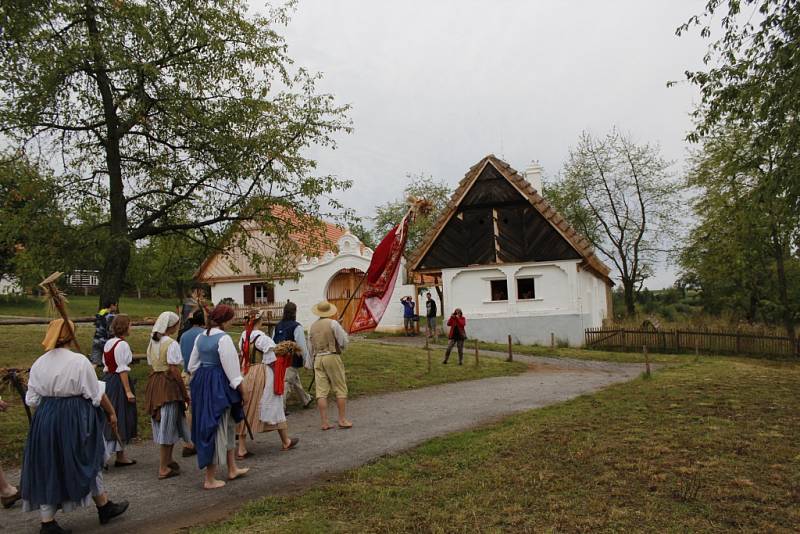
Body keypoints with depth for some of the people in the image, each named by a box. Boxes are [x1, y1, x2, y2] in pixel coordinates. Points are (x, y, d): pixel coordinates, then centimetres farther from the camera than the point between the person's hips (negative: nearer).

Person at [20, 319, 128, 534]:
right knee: (88, 460, 14)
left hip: (45, 419, 4)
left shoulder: (39, 363, -1)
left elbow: (32, 399, 4)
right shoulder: (80, 361, -15)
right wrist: (111, 412, 3)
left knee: (47, 466, 13)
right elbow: (97, 394, -10)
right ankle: (104, 506, 29)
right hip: (75, 418, -3)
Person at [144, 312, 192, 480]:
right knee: (168, 424, 1)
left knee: (162, 424, 18)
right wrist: (185, 392, -12)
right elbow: (174, 370, -18)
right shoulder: (171, 344, -15)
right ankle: (163, 469, 8)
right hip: (169, 385, -8)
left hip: (154, 382, 8)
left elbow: (151, 365, 12)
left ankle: (168, 461, 32)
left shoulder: (152, 342, 10)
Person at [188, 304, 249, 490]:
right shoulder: (223, 338, -18)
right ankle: (210, 480, 13)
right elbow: (231, 368, -18)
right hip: (218, 385, -9)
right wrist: (242, 390, -9)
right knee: (216, 428, 2)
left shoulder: (201, 337, 7)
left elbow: (192, 365, 12)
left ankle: (232, 469, 33)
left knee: (227, 425, 21)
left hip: (201, 382, 9)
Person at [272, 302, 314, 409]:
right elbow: (302, 346, -13)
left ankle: (306, 400, 39)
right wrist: (308, 362, -6)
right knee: (287, 383, -3)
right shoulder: (297, 327, -13)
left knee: (296, 381, 22)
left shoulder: (277, 326, 6)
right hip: (292, 360, -7)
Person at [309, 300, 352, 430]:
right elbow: (344, 342, -8)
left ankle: (324, 422, 4)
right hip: (332, 357, -5)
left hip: (318, 359, 5)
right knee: (340, 390, 5)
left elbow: (311, 346, 15)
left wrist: (311, 363, 24)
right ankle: (343, 420, 7)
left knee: (321, 391, 3)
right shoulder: (333, 323, -7)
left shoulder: (312, 326, 9)